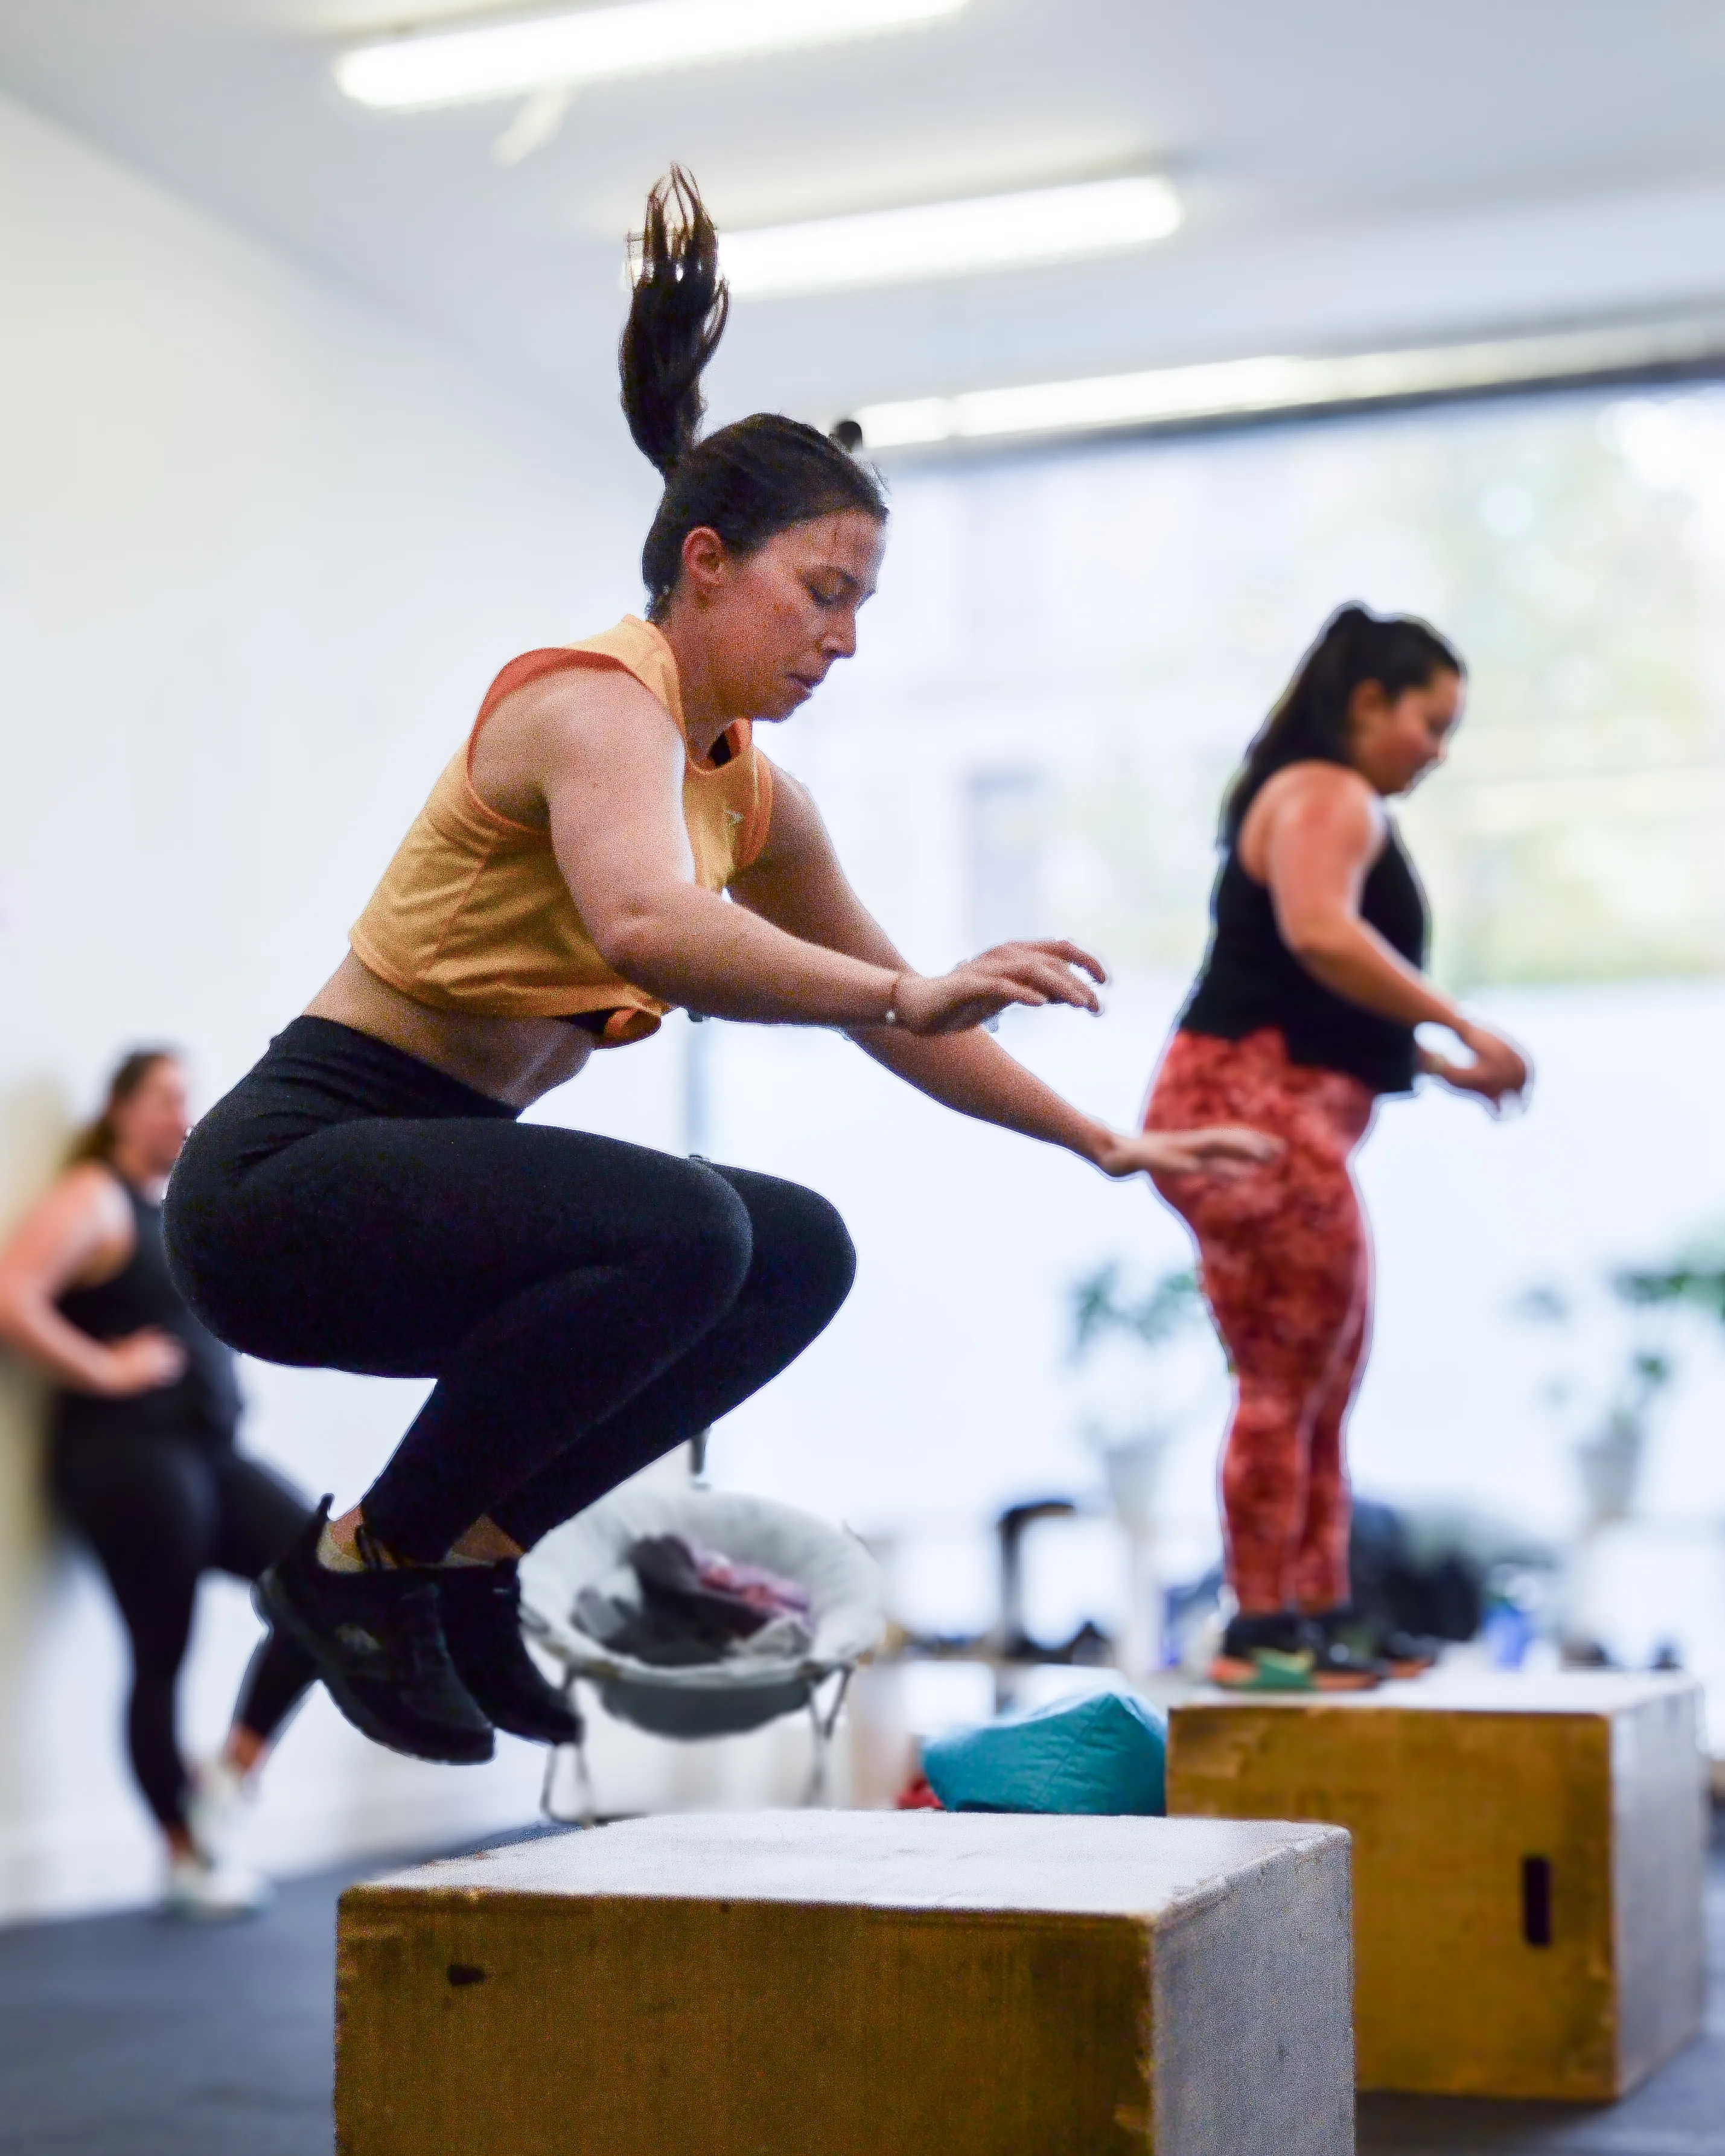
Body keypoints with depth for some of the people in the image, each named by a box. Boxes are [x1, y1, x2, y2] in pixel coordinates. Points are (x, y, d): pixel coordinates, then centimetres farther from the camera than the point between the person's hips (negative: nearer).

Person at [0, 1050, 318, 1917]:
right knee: (160, 1658, -2)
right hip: (130, 1454, -8)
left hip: (210, 1453, 8)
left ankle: (231, 1773, 5)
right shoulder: (94, 1201, -6)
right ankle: (187, 1858, 9)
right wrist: (107, 1370, -15)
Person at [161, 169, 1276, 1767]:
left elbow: (896, 1019, 20)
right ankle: (363, 1562, -12)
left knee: (799, 1252, 10)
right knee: (682, 1230, -30)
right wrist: (909, 990, -48)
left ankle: (471, 1552, 10)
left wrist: (1104, 1145, 19)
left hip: (433, 1172, 9)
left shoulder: (752, 796, 9)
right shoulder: (596, 703, -17)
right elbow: (644, 925, -40)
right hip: (288, 1169, -9)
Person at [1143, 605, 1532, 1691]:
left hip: (1295, 1120, 11)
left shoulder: (1341, 808, 25)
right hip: (1254, 1108, -11)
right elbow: (1319, 935, -26)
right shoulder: (1327, 796, -7)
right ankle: (1262, 1632, -3)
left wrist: (1439, 1066, 21)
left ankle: (1319, 1613, 19)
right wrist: (1463, 1026, -23)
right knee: (1287, 1385, -8)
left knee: (1324, 1388, 13)